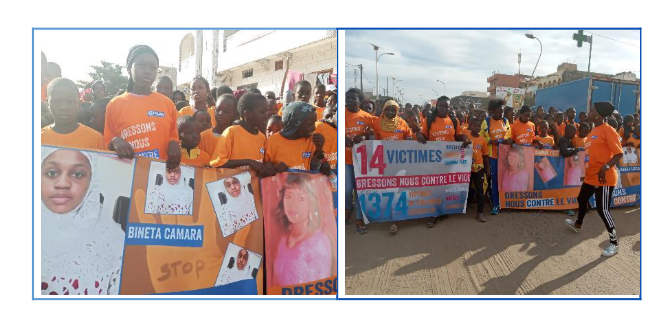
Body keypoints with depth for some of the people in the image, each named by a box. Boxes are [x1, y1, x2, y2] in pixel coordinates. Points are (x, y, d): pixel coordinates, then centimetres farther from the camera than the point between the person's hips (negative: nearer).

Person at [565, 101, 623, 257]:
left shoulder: (608, 130, -17)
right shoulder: (594, 130, 11)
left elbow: (619, 153, -20)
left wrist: (605, 167, -30)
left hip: (604, 178, -10)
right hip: (591, 175, 10)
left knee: (602, 209, -8)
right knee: (582, 198, 25)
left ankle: (614, 243, 4)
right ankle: (577, 224, 50)